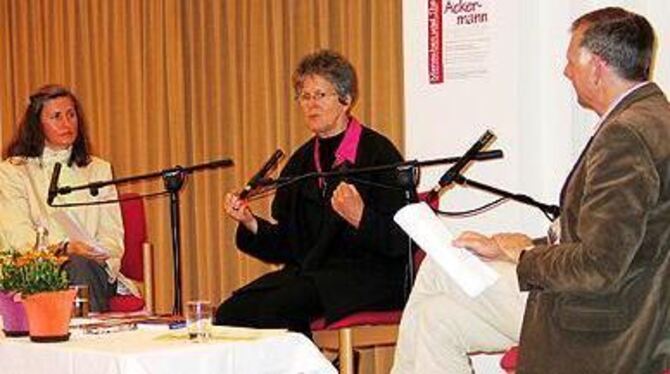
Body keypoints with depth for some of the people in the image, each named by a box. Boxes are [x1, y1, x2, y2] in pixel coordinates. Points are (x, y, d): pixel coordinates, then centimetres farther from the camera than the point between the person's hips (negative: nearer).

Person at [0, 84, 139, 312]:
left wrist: (101, 254, -14)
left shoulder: (98, 170, 21)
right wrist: (65, 248, -23)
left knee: (80, 267, -34)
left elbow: (112, 233, 11)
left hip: (94, 270, 2)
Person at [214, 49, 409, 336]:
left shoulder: (377, 152, -4)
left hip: (367, 277, -6)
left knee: (276, 309, -30)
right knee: (230, 312, -17)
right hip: (308, 271, 6)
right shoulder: (301, 161, 16)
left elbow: (401, 240, -10)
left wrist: (360, 218, -26)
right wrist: (251, 224, -1)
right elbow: (287, 245, 16)